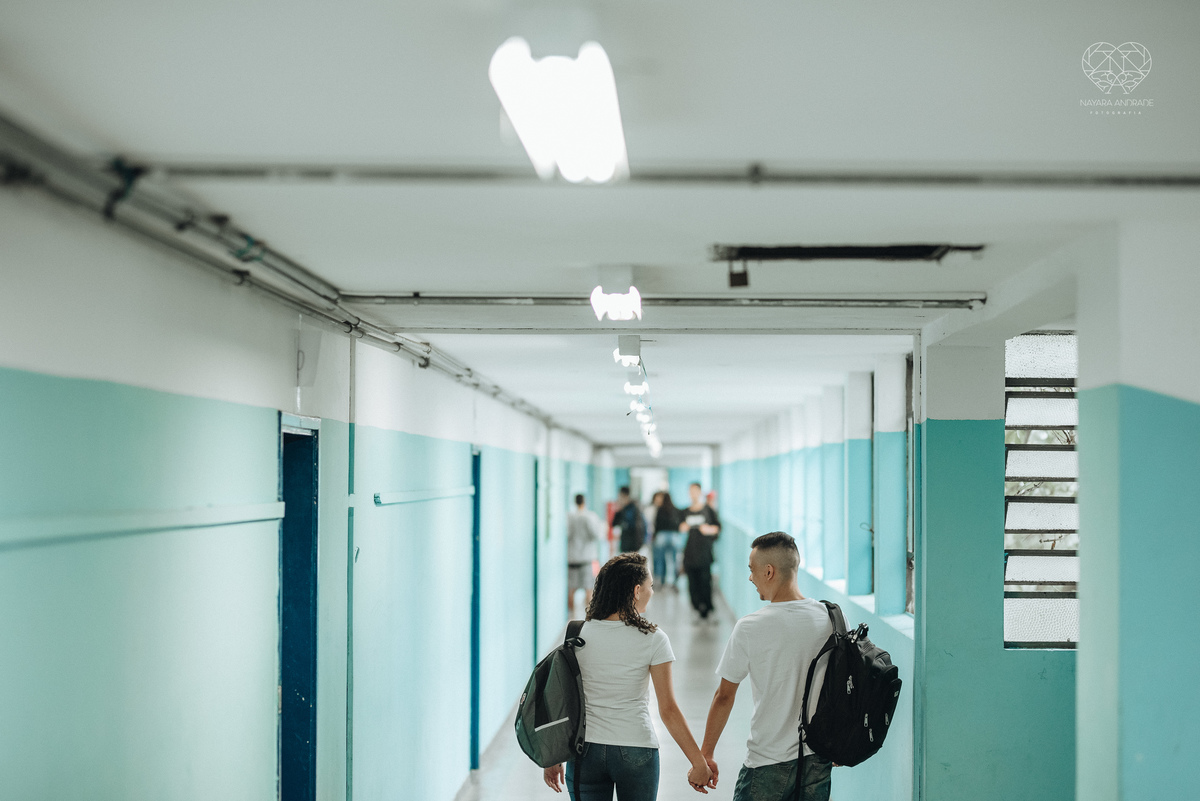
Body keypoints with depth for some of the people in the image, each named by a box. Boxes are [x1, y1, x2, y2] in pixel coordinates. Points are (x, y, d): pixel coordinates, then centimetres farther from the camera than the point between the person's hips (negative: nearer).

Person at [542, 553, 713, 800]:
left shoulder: (577, 634, -2)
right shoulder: (652, 639, -9)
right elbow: (668, 710, -9)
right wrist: (699, 763, -3)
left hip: (585, 750, 2)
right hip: (636, 751, -2)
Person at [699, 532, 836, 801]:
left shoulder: (751, 628, -14)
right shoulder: (833, 618, -3)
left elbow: (724, 697, -7)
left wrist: (706, 754, 3)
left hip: (768, 762, -4)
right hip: (819, 760, 4)